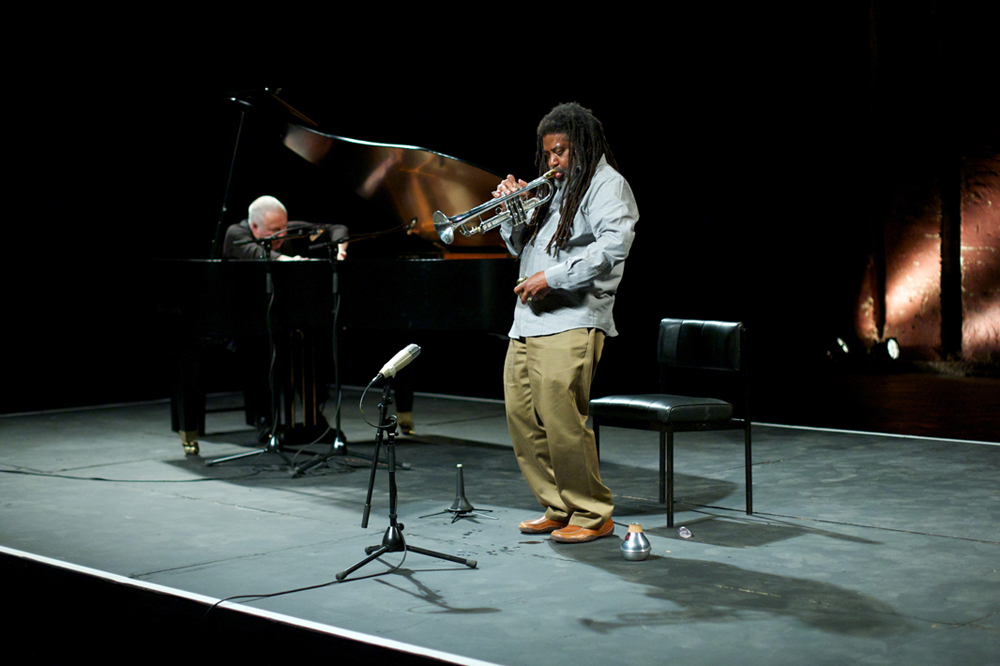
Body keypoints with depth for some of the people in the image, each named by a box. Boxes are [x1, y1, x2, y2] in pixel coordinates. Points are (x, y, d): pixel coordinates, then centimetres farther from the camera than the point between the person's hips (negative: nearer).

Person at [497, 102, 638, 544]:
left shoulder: (606, 184, -2)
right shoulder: (555, 190, 25)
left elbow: (614, 246, -19)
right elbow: (520, 247, 29)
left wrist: (552, 277, -20)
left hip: (571, 324, -9)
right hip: (529, 321, 9)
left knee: (562, 420, -12)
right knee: (522, 417, 7)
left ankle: (592, 516, 1)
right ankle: (559, 508, 18)